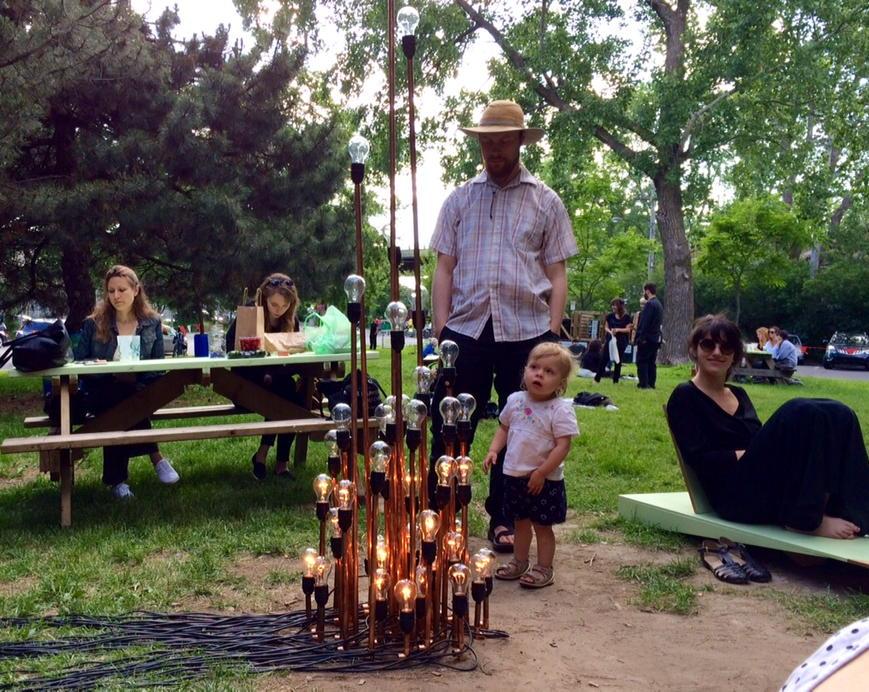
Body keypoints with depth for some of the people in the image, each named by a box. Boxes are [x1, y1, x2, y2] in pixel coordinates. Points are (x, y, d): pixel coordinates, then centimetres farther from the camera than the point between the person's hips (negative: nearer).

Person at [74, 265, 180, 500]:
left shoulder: (152, 322, 7)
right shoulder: (93, 323, 4)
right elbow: (78, 362, 6)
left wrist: (136, 374, -15)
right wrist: (96, 365, -16)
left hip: (139, 391, 1)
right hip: (101, 391, -1)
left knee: (119, 410, -34)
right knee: (122, 397, -35)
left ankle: (116, 478, -24)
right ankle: (156, 457, -28)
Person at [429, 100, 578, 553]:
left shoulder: (546, 202, 9)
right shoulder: (460, 199, 11)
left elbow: (557, 274, 6)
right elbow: (444, 268, 8)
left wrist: (552, 332, -4)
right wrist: (441, 328, -2)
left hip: (526, 332, 0)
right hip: (465, 329, 0)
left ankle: (503, 520, 21)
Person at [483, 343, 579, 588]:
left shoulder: (560, 410, -16)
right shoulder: (515, 400, 1)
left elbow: (562, 446, -18)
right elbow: (504, 428, 14)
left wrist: (541, 473, -21)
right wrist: (494, 450, -1)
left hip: (544, 480, -5)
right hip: (514, 475, 6)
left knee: (542, 525, 6)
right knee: (520, 521, 19)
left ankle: (544, 569, 20)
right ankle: (519, 563, 34)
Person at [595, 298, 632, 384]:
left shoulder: (626, 317, -5)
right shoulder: (610, 316, 4)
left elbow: (628, 329, -6)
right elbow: (606, 327, 10)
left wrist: (618, 330, -20)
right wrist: (610, 331, -11)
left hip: (621, 341, -2)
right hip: (610, 339, 2)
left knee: (618, 361, 5)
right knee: (604, 359, -2)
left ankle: (615, 380, 14)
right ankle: (597, 378, 1)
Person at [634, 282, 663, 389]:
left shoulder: (649, 304, -14)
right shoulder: (659, 304, 15)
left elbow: (644, 322, -19)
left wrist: (640, 337, -18)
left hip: (647, 337, -9)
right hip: (655, 338, 9)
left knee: (642, 361, -4)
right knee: (651, 362, 10)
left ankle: (643, 383, -6)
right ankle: (651, 383, 11)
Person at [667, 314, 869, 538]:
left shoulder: (739, 394, 23)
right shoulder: (685, 397, 0)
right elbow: (700, 459, -11)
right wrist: (759, 454, -15)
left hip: (776, 491, 7)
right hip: (736, 496, -7)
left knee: (838, 415, -12)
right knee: (802, 413, -25)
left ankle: (846, 512, -22)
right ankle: (805, 519, -25)